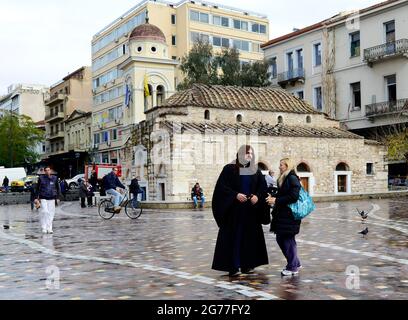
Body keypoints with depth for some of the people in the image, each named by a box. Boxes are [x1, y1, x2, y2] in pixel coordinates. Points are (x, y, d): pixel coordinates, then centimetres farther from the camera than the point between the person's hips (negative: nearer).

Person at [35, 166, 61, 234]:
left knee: (51, 213, 4)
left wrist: (58, 197, 9)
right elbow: (38, 188, 8)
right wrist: (37, 197, 5)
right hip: (43, 198, -2)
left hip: (52, 198, 2)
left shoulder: (54, 178, 5)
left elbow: (58, 188, 13)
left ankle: (49, 229, 12)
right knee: (44, 212, -11)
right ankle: (44, 228, -2)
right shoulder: (41, 178, 1)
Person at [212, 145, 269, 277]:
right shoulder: (229, 169, -4)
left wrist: (257, 196, -13)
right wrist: (236, 195, -20)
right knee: (233, 237, -3)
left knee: (250, 236, 6)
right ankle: (233, 266, 3)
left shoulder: (256, 171, 9)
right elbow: (221, 186, -10)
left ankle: (247, 265, 16)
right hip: (233, 210, -4)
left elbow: (263, 187, 7)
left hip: (251, 211, 4)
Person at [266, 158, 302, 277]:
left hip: (290, 215, -9)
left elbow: (293, 196, -20)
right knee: (280, 239, 12)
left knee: (288, 240, -2)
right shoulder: (283, 179, 16)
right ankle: (295, 263, 25)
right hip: (281, 215, 9)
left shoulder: (292, 178, -12)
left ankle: (292, 267, 10)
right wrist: (273, 198, 1)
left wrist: (276, 200, -17)